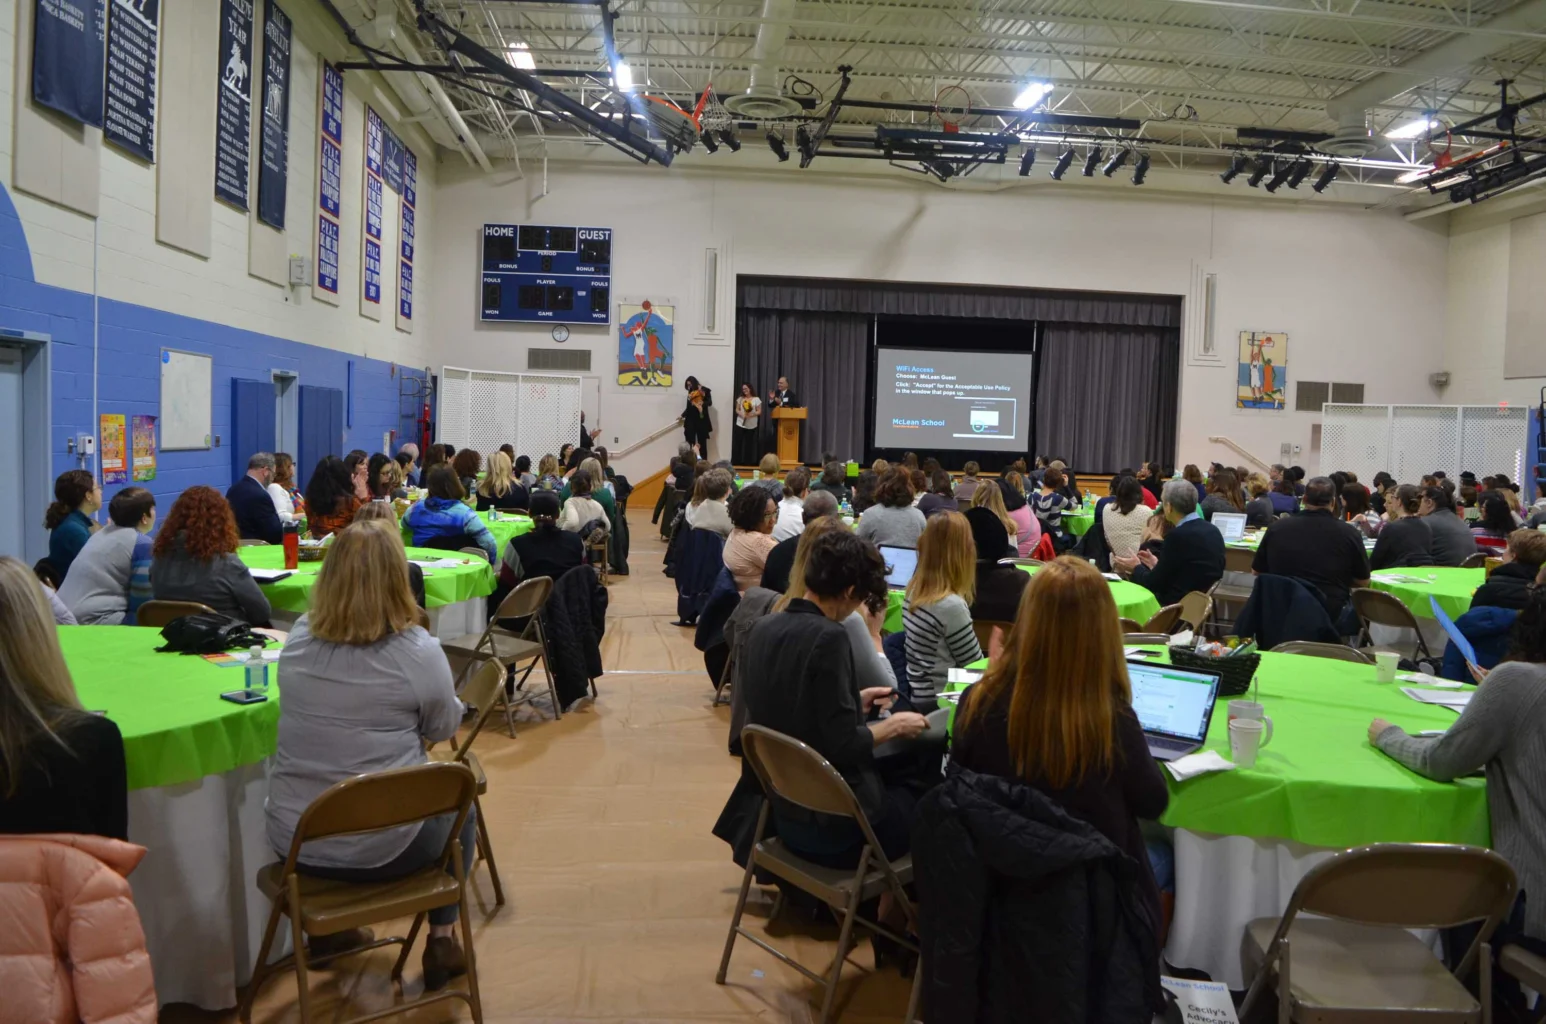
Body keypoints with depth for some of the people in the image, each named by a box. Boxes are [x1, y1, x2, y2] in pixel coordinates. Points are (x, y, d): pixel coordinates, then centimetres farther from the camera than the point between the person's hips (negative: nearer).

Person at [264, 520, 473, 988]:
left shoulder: (297, 639, -4)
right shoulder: (418, 652, -19)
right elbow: (444, 728, -2)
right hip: (381, 848, -4)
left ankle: (327, 927, 47)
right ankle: (442, 941, 27)